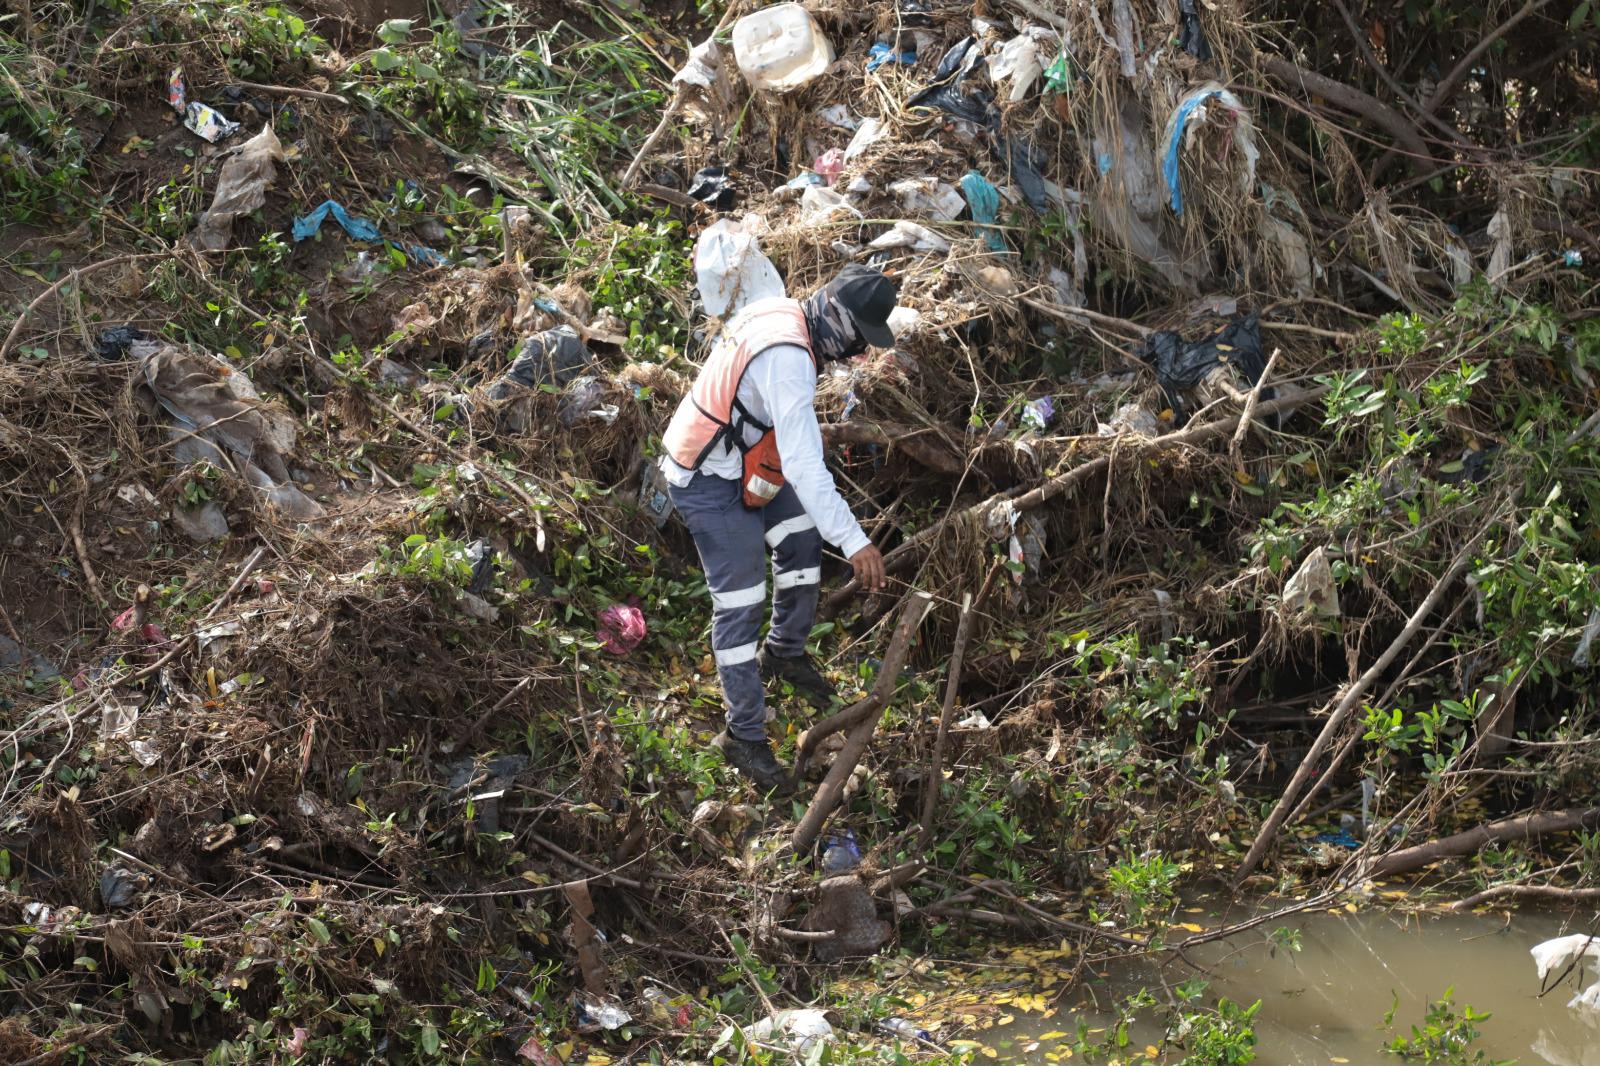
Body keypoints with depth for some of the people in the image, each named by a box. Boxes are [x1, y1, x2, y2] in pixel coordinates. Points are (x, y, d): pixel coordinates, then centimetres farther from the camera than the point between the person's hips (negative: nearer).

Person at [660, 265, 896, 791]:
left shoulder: (780, 314, -3)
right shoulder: (787, 358, -33)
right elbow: (804, 466, -38)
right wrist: (854, 541, -38)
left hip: (749, 465, 10)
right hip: (712, 486, -10)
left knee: (802, 541, 19)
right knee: (739, 604, -4)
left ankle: (785, 651, 40)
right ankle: (744, 736, 6)